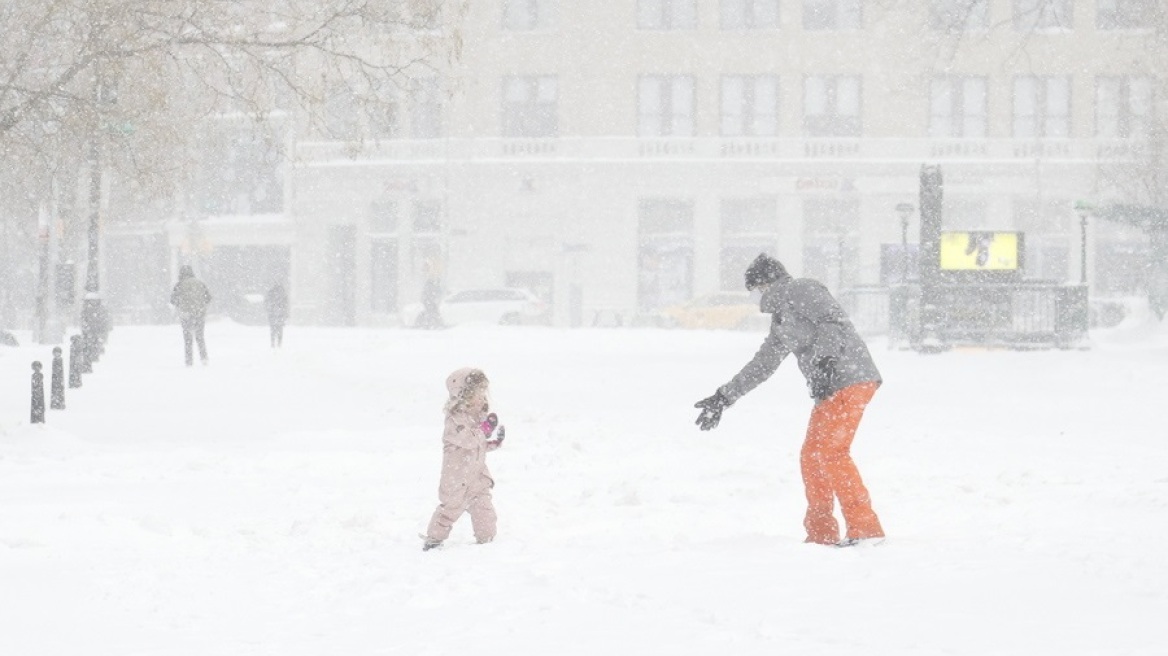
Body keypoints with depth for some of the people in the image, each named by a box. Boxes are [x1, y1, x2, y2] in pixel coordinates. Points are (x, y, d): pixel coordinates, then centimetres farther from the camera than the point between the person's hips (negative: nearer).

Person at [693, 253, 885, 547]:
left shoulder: (800, 290, -3)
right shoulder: (780, 318, 26)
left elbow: (835, 321, -17)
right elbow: (762, 365, 32)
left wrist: (825, 360, -29)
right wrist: (724, 398, 32)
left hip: (851, 379, -10)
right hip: (831, 389, 10)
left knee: (831, 452, -17)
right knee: (811, 457, 12)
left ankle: (866, 528, -19)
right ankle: (820, 534, 17)